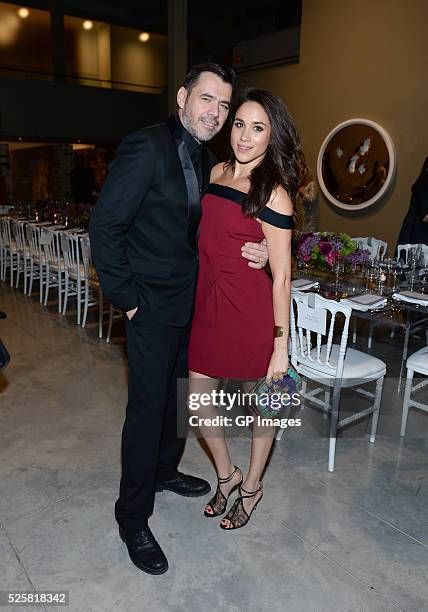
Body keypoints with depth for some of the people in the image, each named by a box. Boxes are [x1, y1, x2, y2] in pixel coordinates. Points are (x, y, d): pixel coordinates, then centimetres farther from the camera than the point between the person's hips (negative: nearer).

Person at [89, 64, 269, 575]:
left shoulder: (207, 160, 10)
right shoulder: (146, 147, -16)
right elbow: (104, 227, -17)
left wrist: (247, 252, -3)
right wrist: (126, 298, -16)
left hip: (191, 302, 8)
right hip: (152, 307, -8)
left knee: (179, 394, 20)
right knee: (147, 408, 1)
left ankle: (164, 470, 44)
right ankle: (132, 519, 20)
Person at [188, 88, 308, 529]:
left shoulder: (273, 194, -13)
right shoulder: (216, 172, 6)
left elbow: (282, 276, -13)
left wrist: (281, 345, -12)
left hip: (252, 309, -6)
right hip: (208, 302, 7)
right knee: (197, 400, 10)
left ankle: (251, 488, 38)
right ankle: (226, 475, 37)